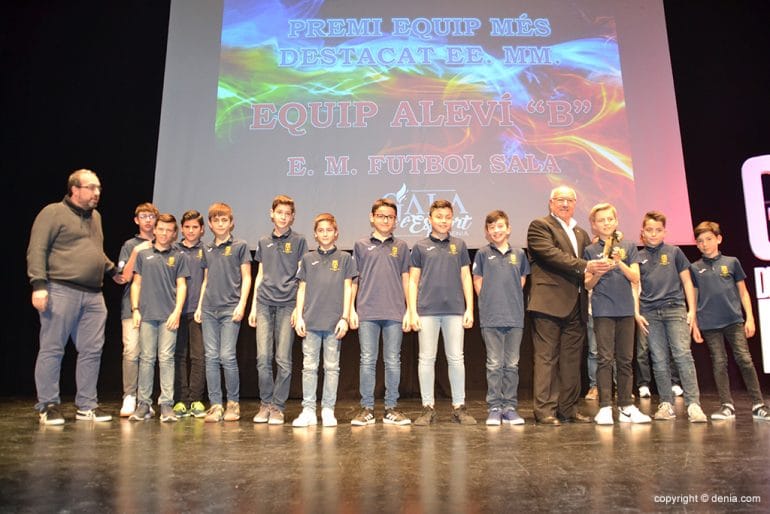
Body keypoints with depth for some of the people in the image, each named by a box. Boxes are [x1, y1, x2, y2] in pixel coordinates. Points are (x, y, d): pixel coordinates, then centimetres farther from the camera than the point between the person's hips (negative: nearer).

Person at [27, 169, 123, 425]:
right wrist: (39, 284, -15)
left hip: (93, 295, 7)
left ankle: (86, 406, 14)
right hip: (61, 291, -7)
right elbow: (36, 250, -7)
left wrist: (113, 271, 29)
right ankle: (48, 406, 10)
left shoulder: (95, 217, 21)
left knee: (92, 351, 6)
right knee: (52, 350, 0)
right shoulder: (53, 213, -1)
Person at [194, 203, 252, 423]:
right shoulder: (207, 249, 17)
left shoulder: (240, 246, 3)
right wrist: (199, 306, 12)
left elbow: (246, 278, 1)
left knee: (227, 356, -8)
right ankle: (215, 404, 9)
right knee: (211, 357, 3)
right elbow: (206, 280, 20)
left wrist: (241, 305, -9)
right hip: (209, 309, 5)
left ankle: (233, 402, 7)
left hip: (230, 308, -4)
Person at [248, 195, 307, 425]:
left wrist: (299, 307, -6)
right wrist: (253, 306, 12)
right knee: (263, 357, -1)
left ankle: (278, 406, 10)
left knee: (283, 359, -1)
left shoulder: (298, 241, 4)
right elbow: (260, 275, 18)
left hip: (287, 303, -3)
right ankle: (265, 403, 14)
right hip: (264, 303, 3)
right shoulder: (264, 242, 15)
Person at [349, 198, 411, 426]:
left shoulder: (401, 246, 11)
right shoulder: (361, 245, 8)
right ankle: (366, 408, 11)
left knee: (393, 361, 5)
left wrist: (409, 310, 4)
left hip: (394, 313, 1)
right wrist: (351, 309, 1)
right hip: (367, 312, -1)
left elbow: (406, 279, 11)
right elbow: (354, 279, 8)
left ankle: (391, 408, 14)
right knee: (367, 360, 2)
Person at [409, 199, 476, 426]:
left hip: (455, 310, 1)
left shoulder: (459, 245, 11)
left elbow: (466, 277, 10)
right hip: (427, 310, -1)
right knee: (426, 358, 3)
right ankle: (428, 408, 11)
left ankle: (459, 407, 14)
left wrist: (470, 309, 2)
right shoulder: (420, 246, 6)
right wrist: (412, 311, -2)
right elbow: (413, 280, 6)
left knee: (456, 358, 5)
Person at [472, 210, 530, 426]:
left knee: (512, 364, 8)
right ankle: (494, 408, 10)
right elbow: (478, 282, 5)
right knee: (494, 364, 2)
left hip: (515, 317, 3)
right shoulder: (483, 254, 2)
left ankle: (510, 408, 16)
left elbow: (522, 280, 15)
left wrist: (512, 301, 6)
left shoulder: (519, 254, 8)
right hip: (491, 318, -2)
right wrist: (489, 303, 1)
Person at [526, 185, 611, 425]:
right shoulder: (539, 226, 0)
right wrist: (585, 266, -19)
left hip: (576, 306, 7)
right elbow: (552, 255, -13)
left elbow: (590, 262, 23)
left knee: (572, 360, 10)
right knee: (546, 358, -4)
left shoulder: (581, 234, 23)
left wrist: (600, 265, 1)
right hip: (549, 304, -7)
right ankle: (544, 410, 0)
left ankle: (568, 409, 19)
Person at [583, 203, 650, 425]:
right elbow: (588, 284, 4)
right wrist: (599, 272, -15)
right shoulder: (590, 251, 5)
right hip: (602, 310, -2)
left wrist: (620, 263, -12)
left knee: (625, 359, 7)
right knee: (605, 359, -4)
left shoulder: (628, 247, 9)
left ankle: (626, 406, 14)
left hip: (625, 309, 2)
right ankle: (605, 407, 0)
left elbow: (635, 278, 3)